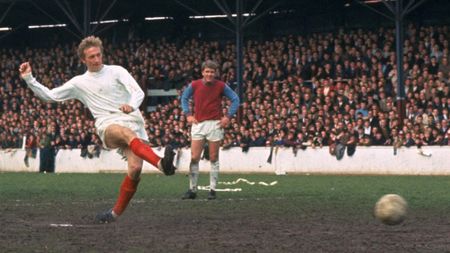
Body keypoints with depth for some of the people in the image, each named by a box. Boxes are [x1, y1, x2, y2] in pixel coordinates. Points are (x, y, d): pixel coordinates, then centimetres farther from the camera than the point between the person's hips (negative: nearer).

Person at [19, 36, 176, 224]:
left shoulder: (117, 72, 11)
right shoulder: (79, 83, 15)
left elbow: (138, 92, -1)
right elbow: (49, 95, 17)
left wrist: (132, 106, -24)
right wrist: (29, 79, 6)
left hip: (133, 122, 1)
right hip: (108, 127, -1)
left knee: (135, 168, -21)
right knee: (127, 133, -39)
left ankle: (115, 213, -3)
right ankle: (161, 164, -64)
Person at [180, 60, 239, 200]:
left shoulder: (221, 86, -2)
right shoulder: (194, 85, 1)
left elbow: (235, 99, 6)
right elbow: (184, 98, 17)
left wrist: (228, 116, -2)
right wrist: (188, 114, 6)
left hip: (215, 124, -1)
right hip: (198, 124, 1)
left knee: (214, 158, 2)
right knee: (194, 158, -3)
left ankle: (212, 189, 7)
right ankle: (192, 190, 4)